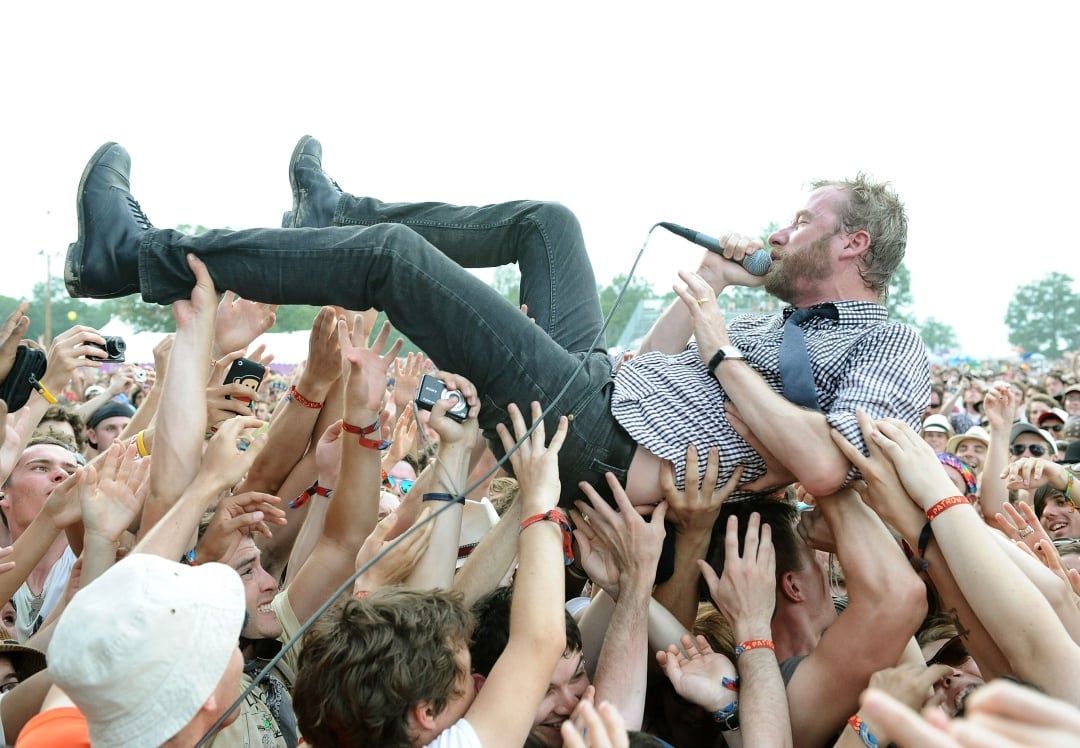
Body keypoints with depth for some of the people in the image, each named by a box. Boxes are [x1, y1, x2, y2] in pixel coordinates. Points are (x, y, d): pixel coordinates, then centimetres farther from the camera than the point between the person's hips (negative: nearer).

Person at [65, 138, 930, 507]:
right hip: (600, 382, 9)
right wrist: (711, 281, 19)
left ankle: (138, 255, 1)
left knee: (392, 250, -11)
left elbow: (823, 467, -26)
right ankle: (336, 215, 37)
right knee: (544, 220, 21)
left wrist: (722, 354, -16)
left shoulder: (890, 346, -4)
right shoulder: (793, 320, 23)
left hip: (603, 442, -9)